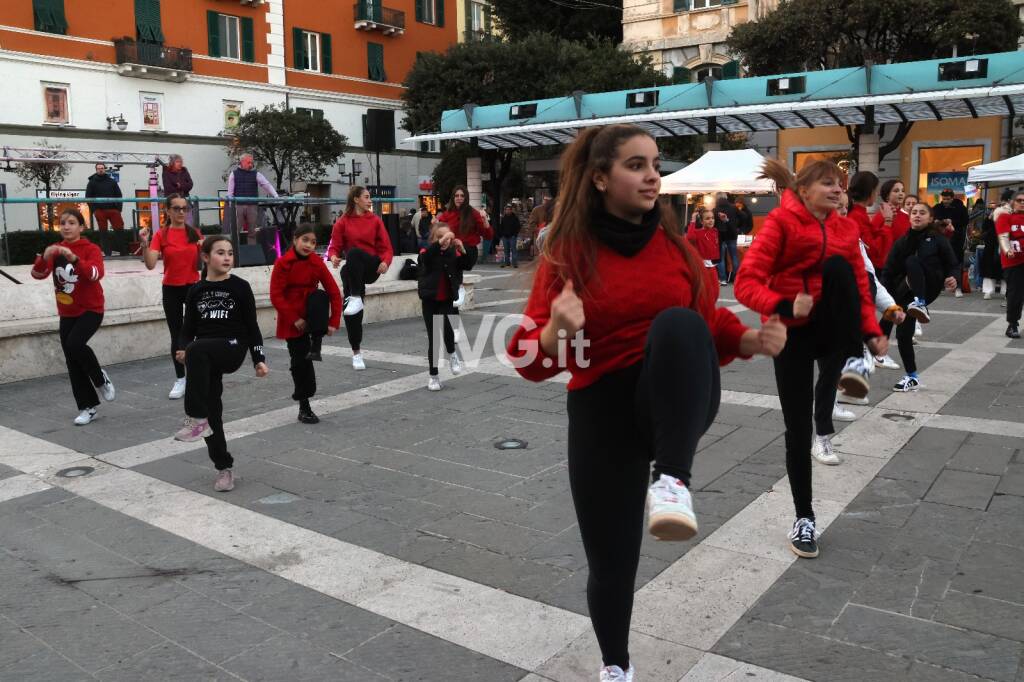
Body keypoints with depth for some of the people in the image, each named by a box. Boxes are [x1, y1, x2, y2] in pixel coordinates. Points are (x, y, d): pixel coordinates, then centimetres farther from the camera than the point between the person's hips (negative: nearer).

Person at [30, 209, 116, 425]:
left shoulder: (91, 249, -9)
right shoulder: (55, 249, 4)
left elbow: (96, 274, -27)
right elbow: (38, 274, -8)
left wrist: (74, 259, -41)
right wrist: (44, 257, -27)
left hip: (91, 309, -5)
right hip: (67, 313, 5)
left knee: (74, 344, -28)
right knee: (72, 363, 5)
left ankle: (101, 379, -1)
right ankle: (87, 408, 17)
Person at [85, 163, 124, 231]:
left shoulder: (112, 181, 14)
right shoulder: (92, 183, 11)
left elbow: (119, 195, 11)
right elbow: (88, 197, 6)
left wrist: (119, 208, -2)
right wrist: (93, 210, -6)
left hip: (113, 209, 1)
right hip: (99, 210, -1)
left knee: (120, 229, -5)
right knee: (103, 230, 1)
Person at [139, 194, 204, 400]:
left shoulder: (195, 233, 3)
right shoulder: (161, 235, -3)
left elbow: (202, 263, 6)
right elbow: (150, 264, -12)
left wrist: (203, 249, -12)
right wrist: (144, 244, -26)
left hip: (193, 287, 1)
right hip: (171, 290, 0)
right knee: (177, 336, 6)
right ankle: (180, 380, 16)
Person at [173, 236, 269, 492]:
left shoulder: (240, 287, 1)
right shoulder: (196, 291, 8)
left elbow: (252, 326, 3)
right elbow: (188, 328, 9)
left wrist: (259, 359, -3)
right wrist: (182, 350, -11)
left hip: (233, 348, -4)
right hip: (205, 358, 4)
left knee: (197, 350, -35)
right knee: (212, 410, 1)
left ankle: (196, 419, -29)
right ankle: (224, 466, 16)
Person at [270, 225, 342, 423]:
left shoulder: (317, 262, -5)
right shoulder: (283, 263, -12)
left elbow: (333, 292, -5)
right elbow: (276, 296, -13)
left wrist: (333, 322, -13)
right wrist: (294, 319, -17)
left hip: (312, 315, 2)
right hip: (292, 321, -2)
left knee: (320, 296, -31)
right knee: (300, 361, -2)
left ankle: (315, 346, -24)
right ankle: (304, 408, 11)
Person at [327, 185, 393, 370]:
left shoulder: (375, 220, 5)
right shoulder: (343, 222, 3)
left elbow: (386, 247, 2)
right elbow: (334, 246, 1)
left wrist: (385, 261, -19)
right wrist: (334, 256, -22)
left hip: (372, 267, -1)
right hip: (352, 271, 1)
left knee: (354, 252, -33)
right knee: (351, 312, -7)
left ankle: (356, 298, -32)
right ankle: (356, 353, 8)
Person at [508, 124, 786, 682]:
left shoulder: (673, 244, 2)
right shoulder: (568, 253, -5)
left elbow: (709, 321, 13)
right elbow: (530, 360, -8)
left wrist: (751, 340, -8)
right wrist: (556, 331, -30)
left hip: (679, 403, 1)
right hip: (602, 412, 0)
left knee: (678, 323, -31)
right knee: (611, 557, 7)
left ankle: (671, 482, -36)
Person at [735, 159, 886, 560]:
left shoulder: (846, 228, 5)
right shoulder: (781, 222, -10)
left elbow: (859, 282, 12)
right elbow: (746, 284, -16)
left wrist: (871, 331, -2)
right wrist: (784, 307, -32)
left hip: (833, 328, 3)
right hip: (792, 332, -3)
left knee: (837, 265, -28)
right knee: (797, 429, -2)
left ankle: (853, 362, -24)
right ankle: (804, 518, 16)